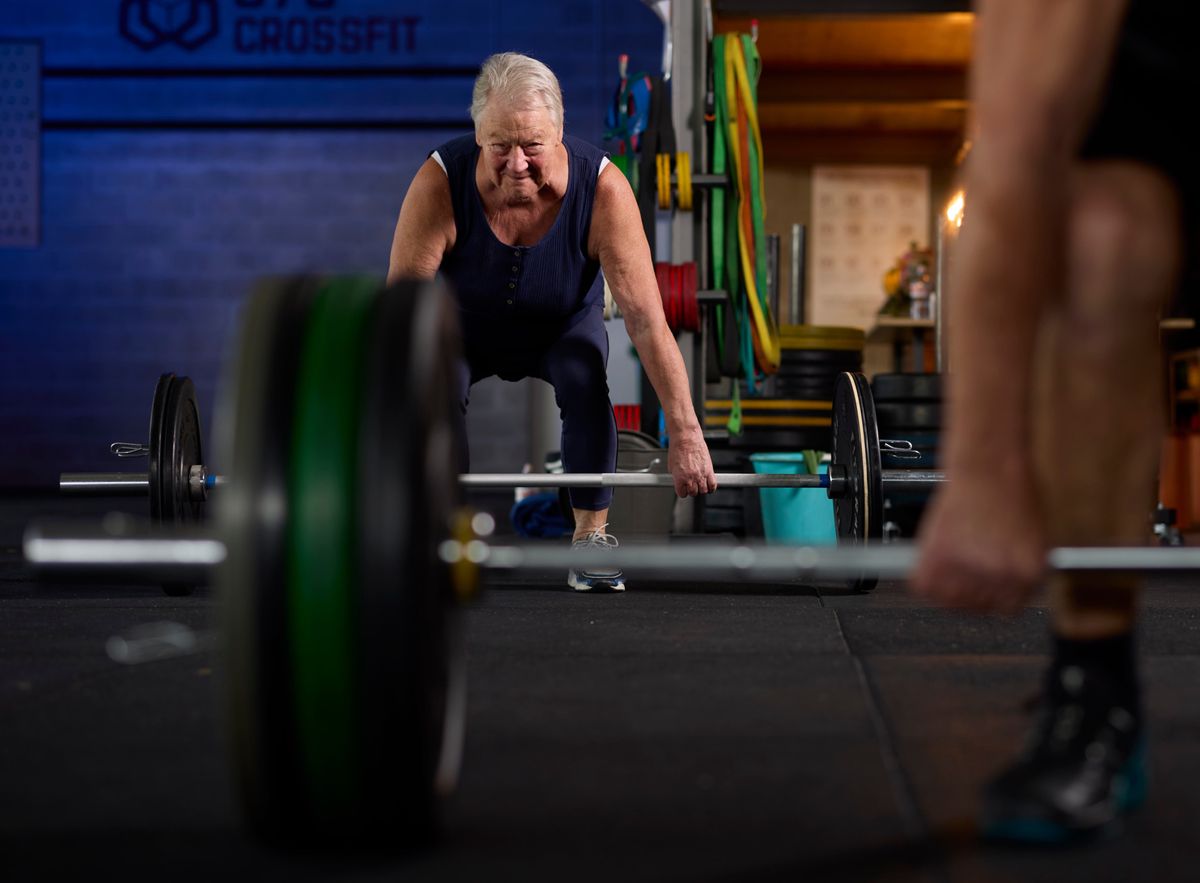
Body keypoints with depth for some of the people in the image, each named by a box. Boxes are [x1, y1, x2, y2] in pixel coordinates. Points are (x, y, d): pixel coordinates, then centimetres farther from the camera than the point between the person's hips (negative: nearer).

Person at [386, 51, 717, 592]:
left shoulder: (603, 189, -35)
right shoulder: (439, 183, -35)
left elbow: (646, 319, -32)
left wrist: (685, 434, -33)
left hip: (562, 328, 0)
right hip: (466, 329, 0)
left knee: (586, 382, -29)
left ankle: (591, 537, -11)